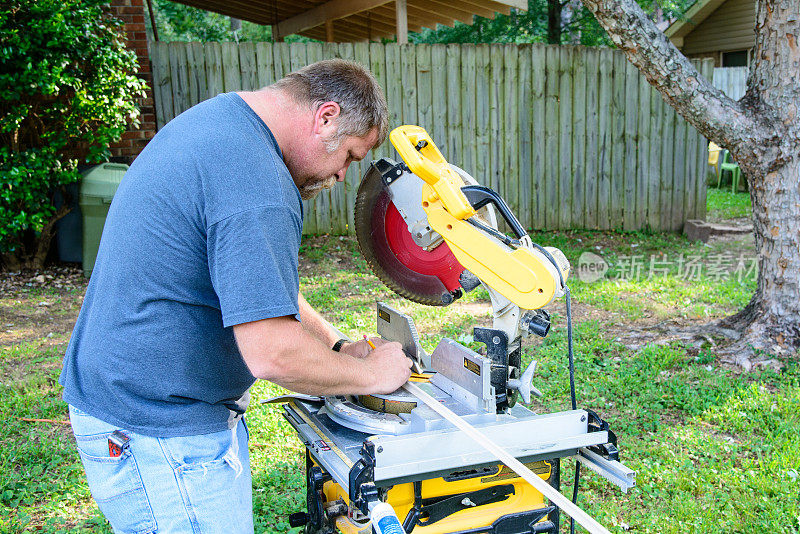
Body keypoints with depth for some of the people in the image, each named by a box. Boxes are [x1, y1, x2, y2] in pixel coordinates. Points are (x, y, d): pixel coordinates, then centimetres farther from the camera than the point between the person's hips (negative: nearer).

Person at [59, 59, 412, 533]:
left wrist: (337, 346, 11)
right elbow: (272, 353, -29)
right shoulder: (255, 179, -26)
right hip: (160, 432, -10)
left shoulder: (215, 118, 8)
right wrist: (370, 374, -11)